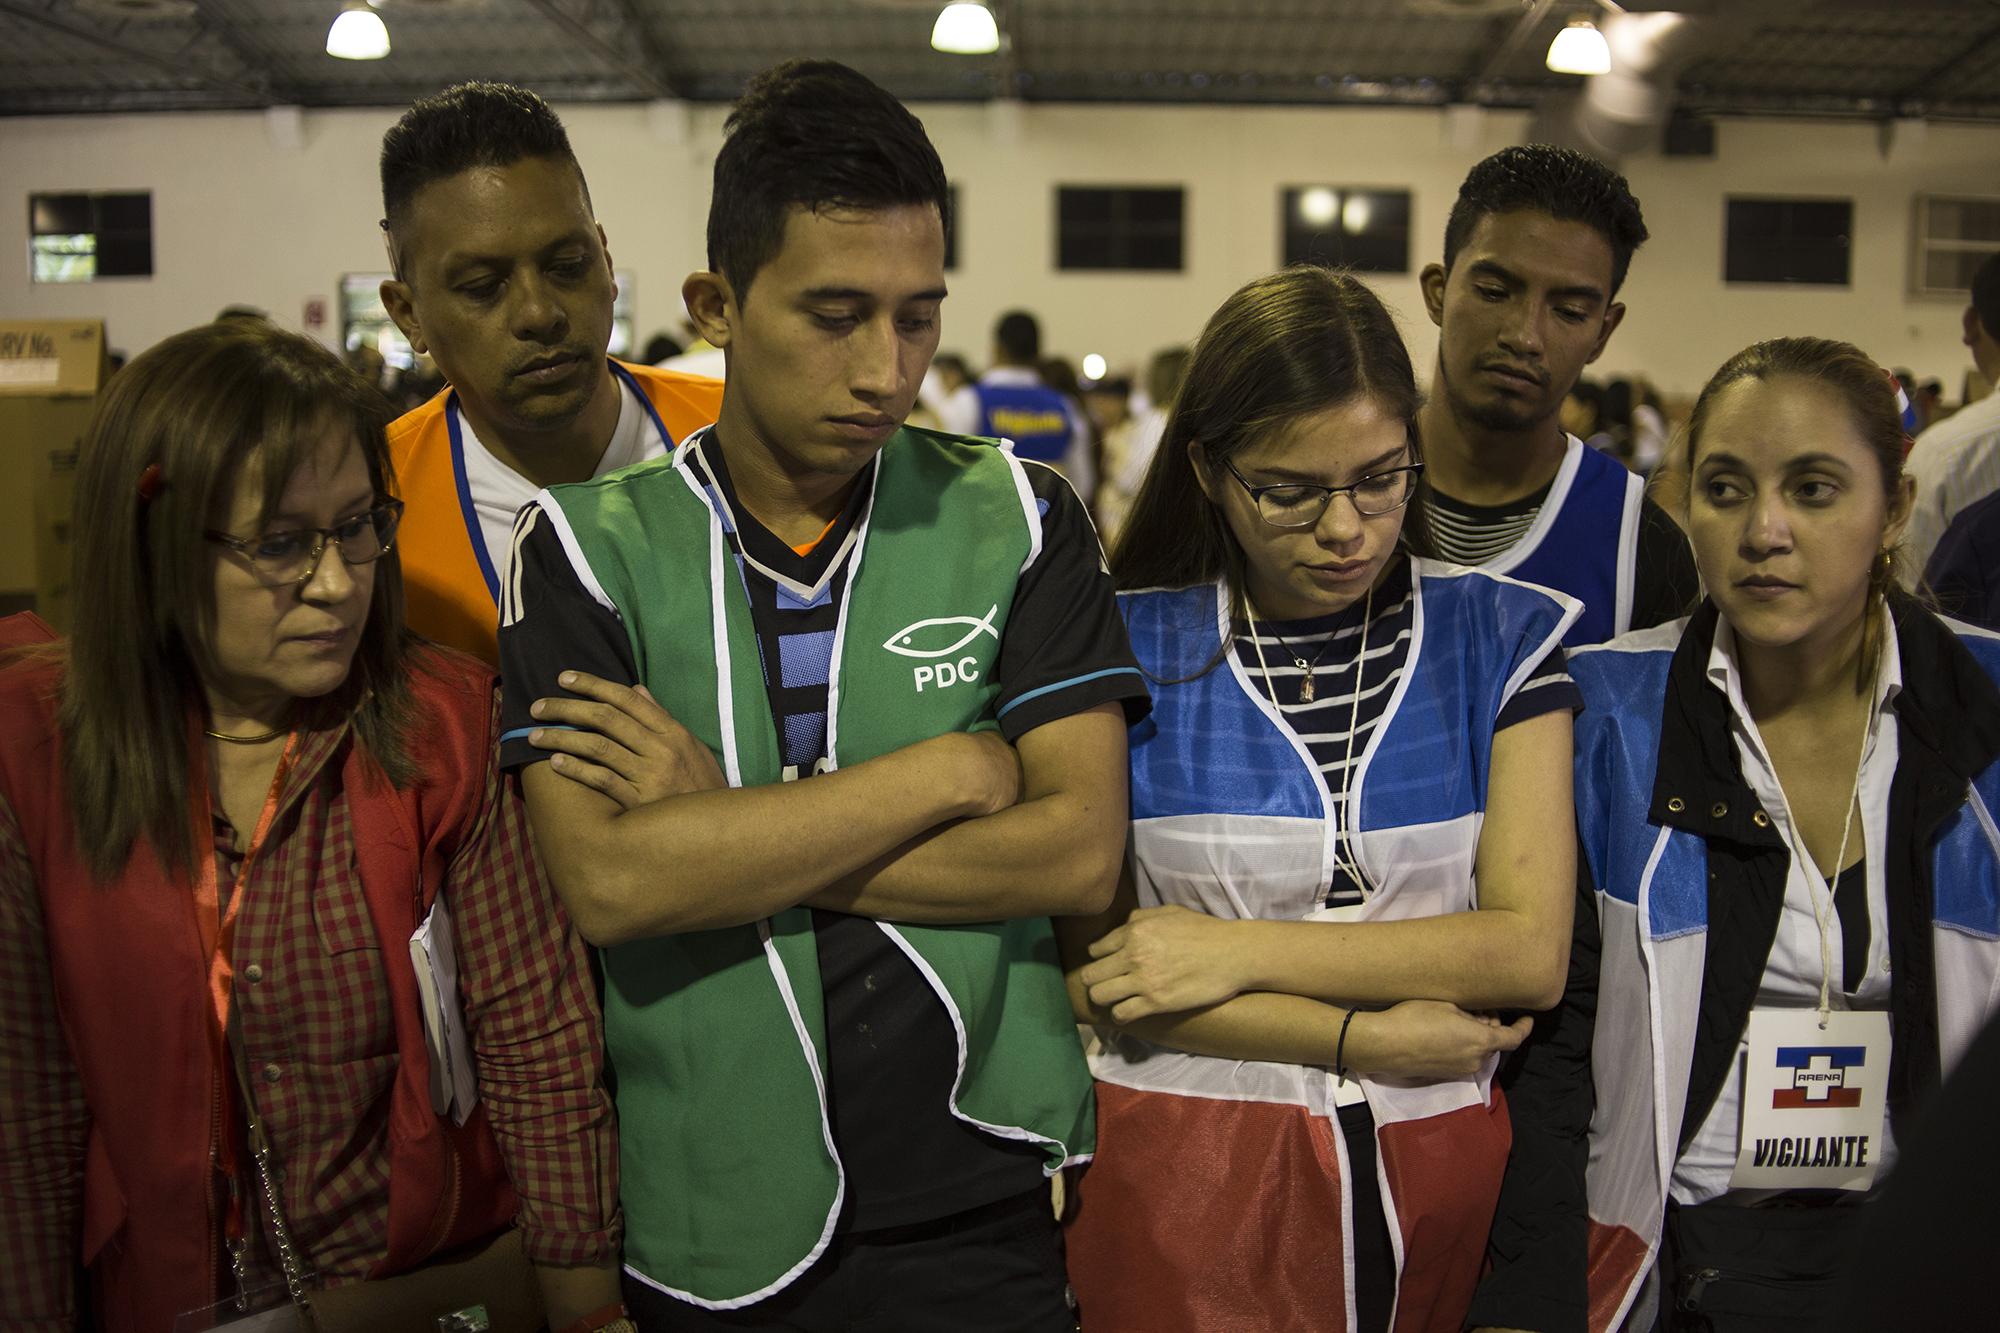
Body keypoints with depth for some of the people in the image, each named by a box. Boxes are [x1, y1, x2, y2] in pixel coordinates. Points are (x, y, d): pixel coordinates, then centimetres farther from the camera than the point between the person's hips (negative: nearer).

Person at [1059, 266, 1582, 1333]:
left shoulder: (1501, 637, 0)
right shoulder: (1121, 651, -4)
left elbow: (1530, 952, -8)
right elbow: (1091, 968, -7)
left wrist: (1243, 950, -14)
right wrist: (1361, 1040, -13)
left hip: (1435, 1179, 2)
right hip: (1183, 1184, -1)